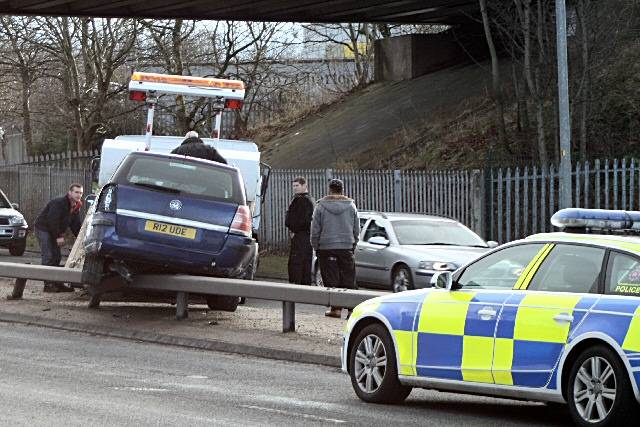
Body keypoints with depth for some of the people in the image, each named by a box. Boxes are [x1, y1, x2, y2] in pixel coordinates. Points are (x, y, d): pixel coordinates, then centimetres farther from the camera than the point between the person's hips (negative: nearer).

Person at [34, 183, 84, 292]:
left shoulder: (76, 208, 5)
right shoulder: (59, 203, -24)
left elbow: (77, 225, 7)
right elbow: (52, 221, -27)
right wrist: (58, 236, -24)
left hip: (53, 232, 9)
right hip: (43, 228, -9)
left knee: (56, 257, 9)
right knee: (48, 257, -14)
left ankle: (57, 283, 13)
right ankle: (48, 284, -15)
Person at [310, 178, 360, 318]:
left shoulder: (321, 206, -2)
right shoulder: (351, 206, 5)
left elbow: (315, 230, 0)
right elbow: (357, 230, 10)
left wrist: (315, 247, 10)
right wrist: (353, 245, 20)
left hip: (326, 247, -2)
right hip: (346, 247, 2)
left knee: (332, 280, 1)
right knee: (349, 280, 4)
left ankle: (336, 308, -1)